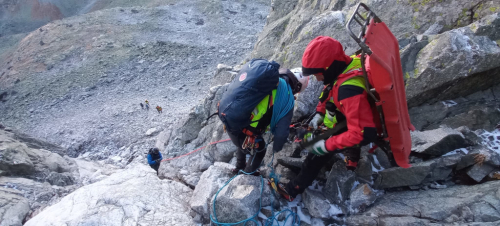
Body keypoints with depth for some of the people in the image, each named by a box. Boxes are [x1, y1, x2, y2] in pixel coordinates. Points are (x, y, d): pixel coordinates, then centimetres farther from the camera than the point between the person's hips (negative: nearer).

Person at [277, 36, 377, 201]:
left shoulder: (349, 90, -41)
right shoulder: (344, 65, -16)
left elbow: (363, 133, -41)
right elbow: (329, 94, 6)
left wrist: (327, 145, -33)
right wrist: (319, 113, -3)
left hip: (359, 133, -8)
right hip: (349, 118, 9)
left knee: (318, 151, -6)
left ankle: (294, 189, 10)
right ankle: (351, 152, 26)